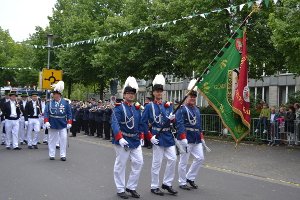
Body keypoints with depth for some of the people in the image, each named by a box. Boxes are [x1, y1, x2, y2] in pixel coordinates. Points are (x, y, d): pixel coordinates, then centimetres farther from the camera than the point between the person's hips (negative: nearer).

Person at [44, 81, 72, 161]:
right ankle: (52, 155, 20)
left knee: (63, 139, 0)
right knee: (52, 140, 9)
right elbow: (46, 112, -1)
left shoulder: (65, 102, 0)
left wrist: (69, 123, -3)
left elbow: (69, 113, 2)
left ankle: (63, 155, 9)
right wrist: (46, 122, -13)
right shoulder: (50, 102, 1)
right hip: (52, 125, 1)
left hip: (63, 125, -1)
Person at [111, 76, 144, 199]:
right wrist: (120, 138, -29)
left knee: (139, 163, 5)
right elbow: (115, 124, -18)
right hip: (122, 141, -6)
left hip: (136, 141, 6)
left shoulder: (137, 109, 11)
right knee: (120, 165, 4)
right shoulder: (119, 108, -8)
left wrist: (141, 138, 12)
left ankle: (131, 187, 20)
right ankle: (120, 190, 17)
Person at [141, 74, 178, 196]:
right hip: (157, 137, -5)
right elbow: (143, 122, -5)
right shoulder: (149, 106, -3)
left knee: (173, 159, 3)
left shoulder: (168, 105, 11)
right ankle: (154, 187, 13)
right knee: (157, 162, 0)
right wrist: (150, 136, -12)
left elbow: (174, 121, 10)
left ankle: (167, 183, 18)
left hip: (168, 136, 5)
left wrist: (172, 119, -15)